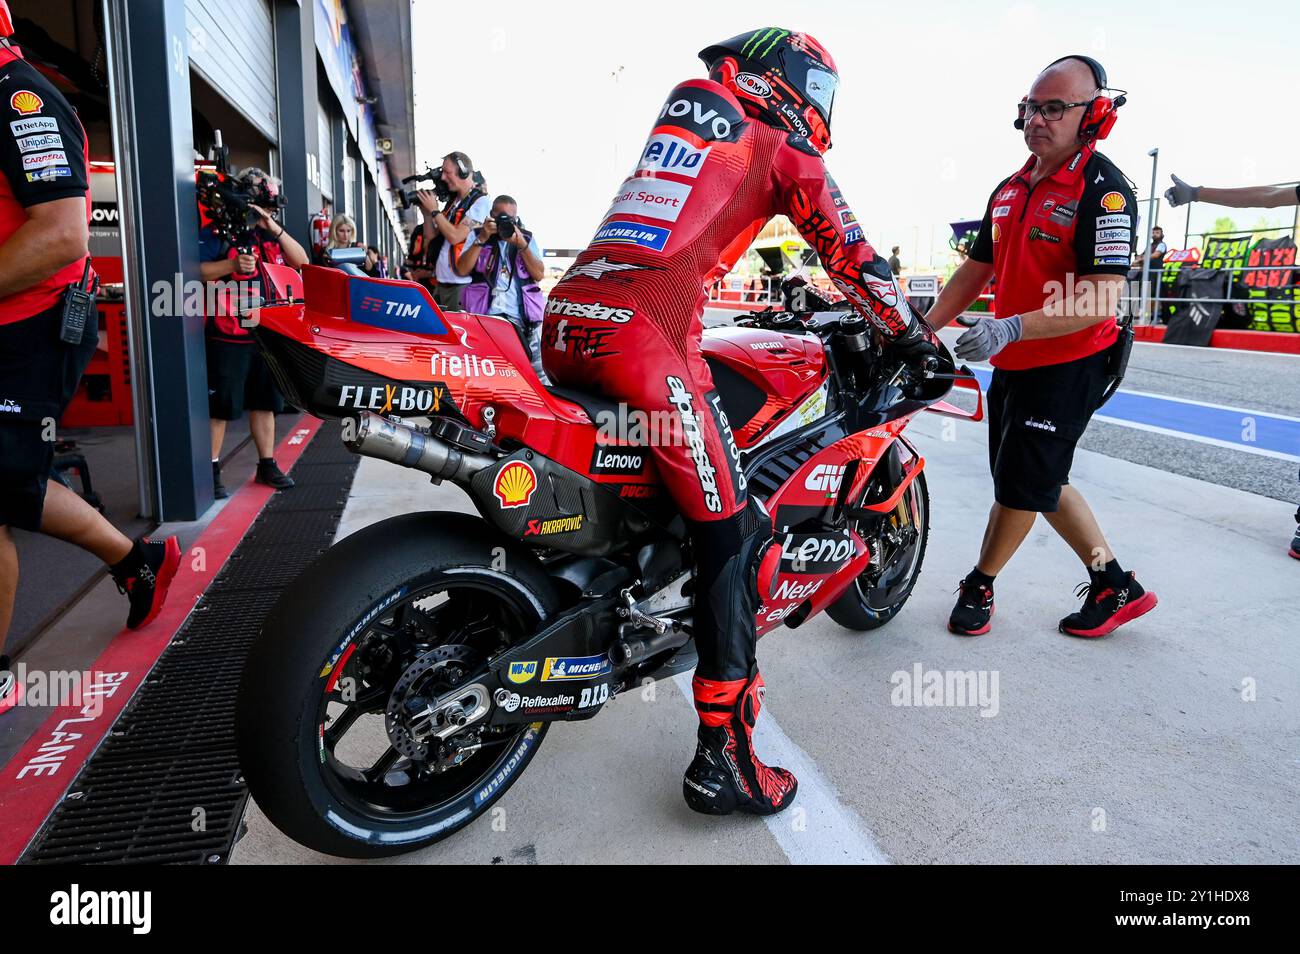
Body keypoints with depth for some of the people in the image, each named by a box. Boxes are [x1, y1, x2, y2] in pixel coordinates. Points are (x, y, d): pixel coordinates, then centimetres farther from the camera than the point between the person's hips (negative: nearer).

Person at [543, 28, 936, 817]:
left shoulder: (677, 121, 31)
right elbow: (852, 258, 13)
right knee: (734, 534, -4)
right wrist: (914, 336, 28)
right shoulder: (782, 151, 13)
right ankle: (724, 757, -3)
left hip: (566, 320, 8)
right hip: (646, 339, -8)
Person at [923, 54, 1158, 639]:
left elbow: (1100, 300, -25)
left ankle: (978, 587, 19)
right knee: (1041, 482, 15)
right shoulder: (1010, 189, 11)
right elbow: (975, 270, 16)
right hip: (1012, 365, 9)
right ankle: (1117, 587, 28)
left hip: (1067, 365, -9)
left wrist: (1010, 328, -34)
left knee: (1020, 484, -1)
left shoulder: (1103, 189, -16)